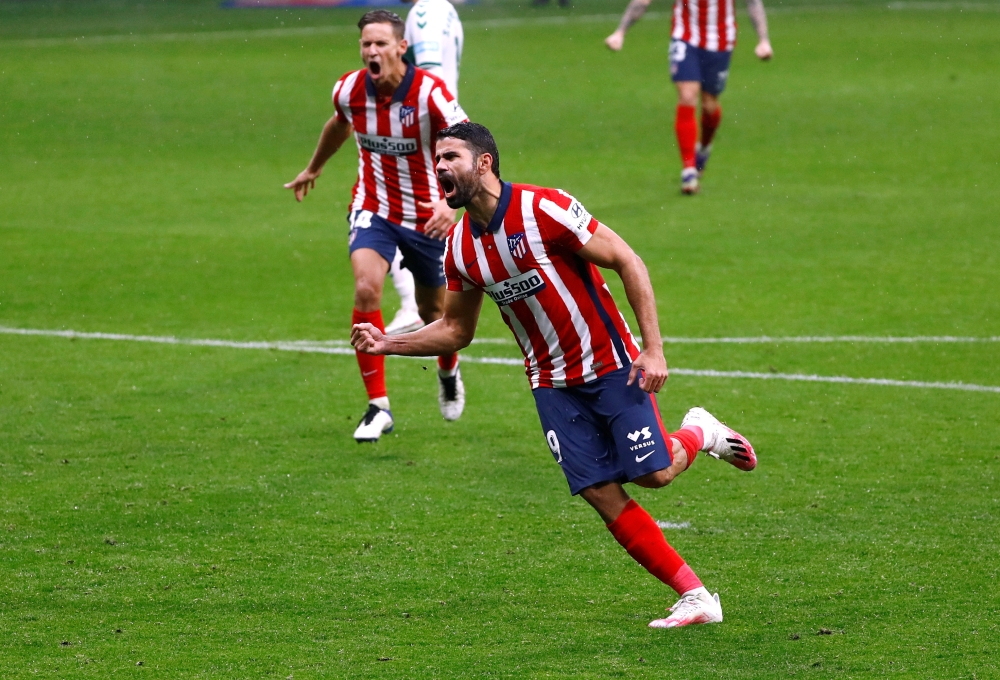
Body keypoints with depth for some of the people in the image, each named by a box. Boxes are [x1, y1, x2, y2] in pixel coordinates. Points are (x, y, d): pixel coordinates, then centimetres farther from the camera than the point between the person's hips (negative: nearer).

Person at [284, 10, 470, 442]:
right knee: (366, 289, -24)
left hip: (426, 214, -1)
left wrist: (453, 201, -42)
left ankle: (449, 374, 50)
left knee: (434, 312, 14)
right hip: (373, 208, 1)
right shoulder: (349, 90, -10)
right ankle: (378, 407, -17)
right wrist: (313, 169, 30)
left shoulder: (429, 94, -23)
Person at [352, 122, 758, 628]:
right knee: (604, 497, -4)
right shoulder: (459, 247, 0)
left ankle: (699, 434, 26)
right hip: (552, 385, 5)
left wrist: (653, 348, -19)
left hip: (611, 365, -5)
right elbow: (455, 330, 13)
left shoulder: (544, 209, -19)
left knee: (653, 473, -9)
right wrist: (386, 344, -1)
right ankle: (696, 598, 3)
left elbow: (628, 263, -15)